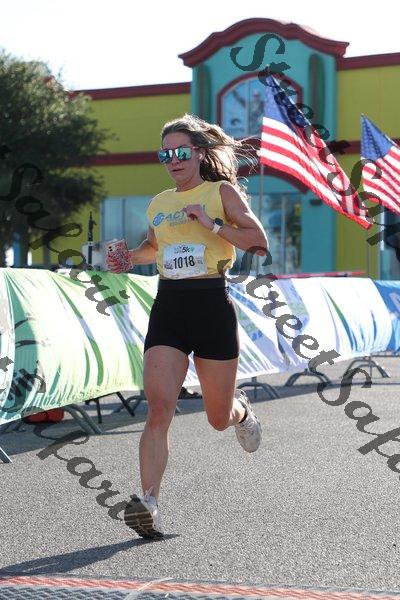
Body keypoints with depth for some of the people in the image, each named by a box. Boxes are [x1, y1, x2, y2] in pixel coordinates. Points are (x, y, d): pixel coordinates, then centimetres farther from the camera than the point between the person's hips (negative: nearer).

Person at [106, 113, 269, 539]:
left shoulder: (222, 191, 1)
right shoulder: (158, 203, 14)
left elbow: (259, 241, -10)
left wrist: (211, 224, -17)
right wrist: (129, 258, 13)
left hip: (213, 305, -3)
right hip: (168, 307, 3)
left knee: (219, 419, 9)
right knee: (159, 407, -16)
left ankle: (240, 410, 47)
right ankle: (149, 504, -21)